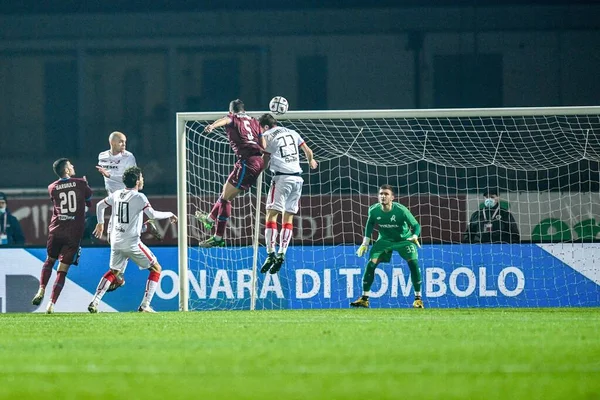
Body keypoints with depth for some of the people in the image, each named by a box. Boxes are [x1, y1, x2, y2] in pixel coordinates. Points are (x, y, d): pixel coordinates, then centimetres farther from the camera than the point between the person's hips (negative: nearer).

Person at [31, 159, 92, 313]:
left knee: (50, 260, 24)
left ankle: (41, 290, 4)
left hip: (56, 230, 2)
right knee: (62, 269, 0)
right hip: (74, 233, -2)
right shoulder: (81, 183, 0)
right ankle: (51, 304, -8)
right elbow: (90, 202, 13)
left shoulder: (52, 188, 7)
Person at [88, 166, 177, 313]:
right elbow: (153, 214, -19)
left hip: (116, 242, 6)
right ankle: (145, 305, -4)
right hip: (132, 243, -6)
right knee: (156, 269, 5)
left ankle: (94, 302, 10)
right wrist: (169, 214, -4)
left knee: (113, 271, 23)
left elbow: (99, 205, 22)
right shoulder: (139, 197, -11)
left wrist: (100, 223, 37)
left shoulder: (116, 195, 10)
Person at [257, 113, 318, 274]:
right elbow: (307, 150, 28)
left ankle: (270, 253, -17)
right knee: (288, 217, 7)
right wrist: (311, 161, 48)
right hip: (297, 178, 6)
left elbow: (264, 162, -1)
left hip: (282, 177, -6)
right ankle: (282, 254, 0)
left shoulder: (268, 136, 1)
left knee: (271, 214, -7)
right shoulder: (292, 133, 18)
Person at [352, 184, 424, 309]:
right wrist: (365, 243, 2)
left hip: (404, 239, -3)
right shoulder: (374, 210, -18)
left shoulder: (401, 210, -28)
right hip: (384, 240, 3)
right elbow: (370, 225, 4)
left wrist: (414, 237, -42)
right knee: (371, 264, -11)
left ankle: (418, 298, -6)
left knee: (413, 263, -20)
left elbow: (416, 225, -21)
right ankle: (364, 299, -1)